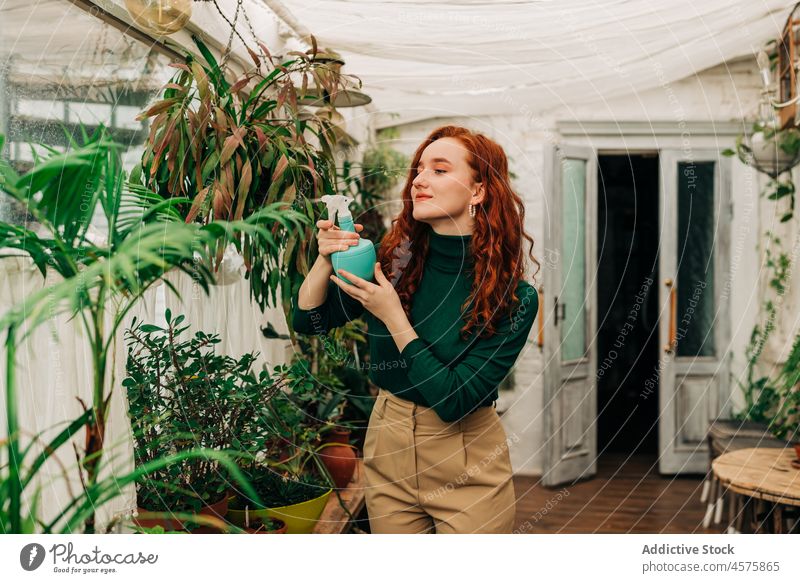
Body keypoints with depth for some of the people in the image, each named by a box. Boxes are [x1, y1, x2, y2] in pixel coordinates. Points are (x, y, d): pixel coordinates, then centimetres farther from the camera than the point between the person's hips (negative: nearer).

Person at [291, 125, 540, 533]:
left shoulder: (513, 297, -16)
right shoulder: (394, 258, -6)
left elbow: (453, 401, -21)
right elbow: (307, 320, 1)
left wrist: (393, 316, -23)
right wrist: (325, 259, -17)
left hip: (465, 470, -3)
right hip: (386, 451, 4)